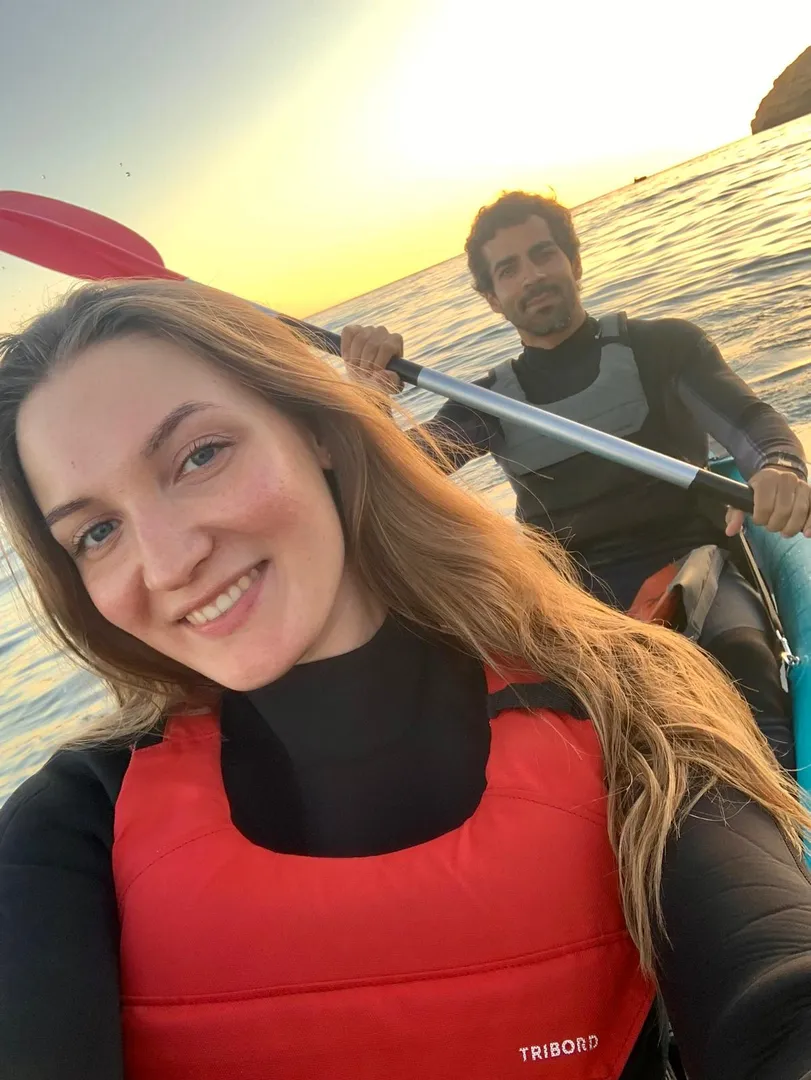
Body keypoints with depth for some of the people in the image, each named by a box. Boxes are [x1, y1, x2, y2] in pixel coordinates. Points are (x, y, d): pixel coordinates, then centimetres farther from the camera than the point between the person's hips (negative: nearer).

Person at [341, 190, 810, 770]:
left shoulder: (661, 346, 11)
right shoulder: (490, 399, 16)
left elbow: (751, 419, -3)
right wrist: (368, 396, -23)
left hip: (684, 563, -1)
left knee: (739, 657, -35)